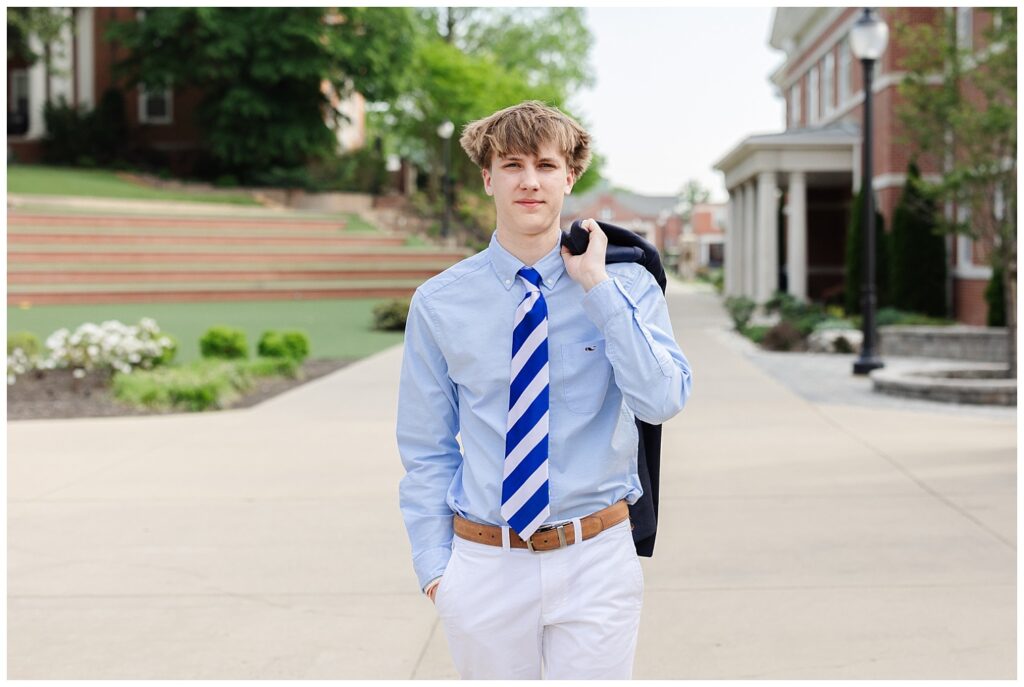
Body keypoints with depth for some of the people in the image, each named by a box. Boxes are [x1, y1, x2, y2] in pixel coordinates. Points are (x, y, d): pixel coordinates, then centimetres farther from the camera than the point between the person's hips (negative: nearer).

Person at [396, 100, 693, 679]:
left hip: (595, 564, 0)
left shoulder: (627, 285, -3)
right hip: (483, 564, 1)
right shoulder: (439, 303, -2)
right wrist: (434, 563, 0)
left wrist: (596, 285, -17)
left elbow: (662, 401, -18)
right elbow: (426, 451, 4)